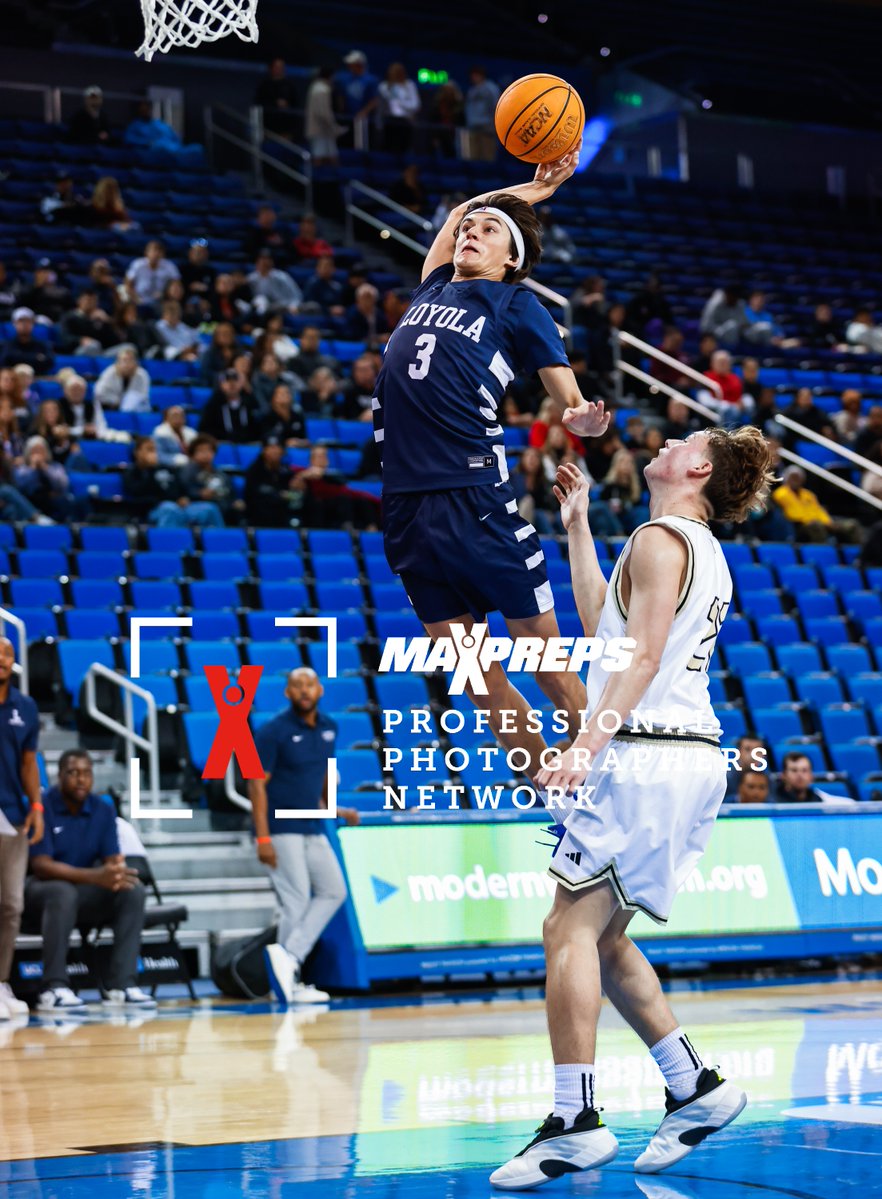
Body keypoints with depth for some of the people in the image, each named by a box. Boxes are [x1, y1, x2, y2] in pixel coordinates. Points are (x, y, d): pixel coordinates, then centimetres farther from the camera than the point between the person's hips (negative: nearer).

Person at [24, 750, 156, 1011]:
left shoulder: (103, 810, 2)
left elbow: (112, 860, -3)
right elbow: (41, 866, -23)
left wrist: (117, 872, -30)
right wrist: (94, 876, -35)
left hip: (84, 894, 5)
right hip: (41, 892, -5)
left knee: (133, 889, -20)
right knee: (63, 892, -38)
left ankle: (119, 985, -25)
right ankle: (53, 989, -37)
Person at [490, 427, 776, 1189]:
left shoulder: (660, 538, -6)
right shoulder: (704, 550, 22)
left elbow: (643, 653, -18)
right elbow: (604, 627, 29)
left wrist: (587, 744, -27)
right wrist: (577, 528, 32)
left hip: (646, 754, -10)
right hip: (695, 757, 10)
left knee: (570, 928, -11)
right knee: (601, 938, 15)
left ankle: (577, 1121, -16)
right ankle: (694, 1087, 15)